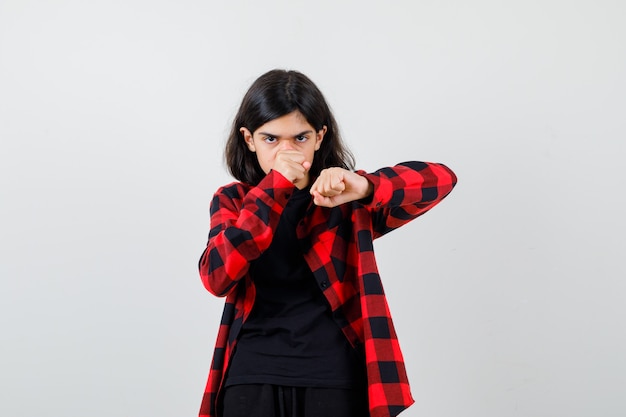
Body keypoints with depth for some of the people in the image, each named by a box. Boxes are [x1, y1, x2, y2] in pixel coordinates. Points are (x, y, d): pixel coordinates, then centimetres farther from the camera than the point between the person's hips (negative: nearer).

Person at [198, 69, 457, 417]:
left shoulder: (344, 198, 1)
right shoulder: (232, 201, 6)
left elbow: (442, 179, -10)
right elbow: (216, 278, -11)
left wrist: (365, 187, -27)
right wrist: (275, 188, -16)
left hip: (336, 379, -1)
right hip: (252, 378, 1)